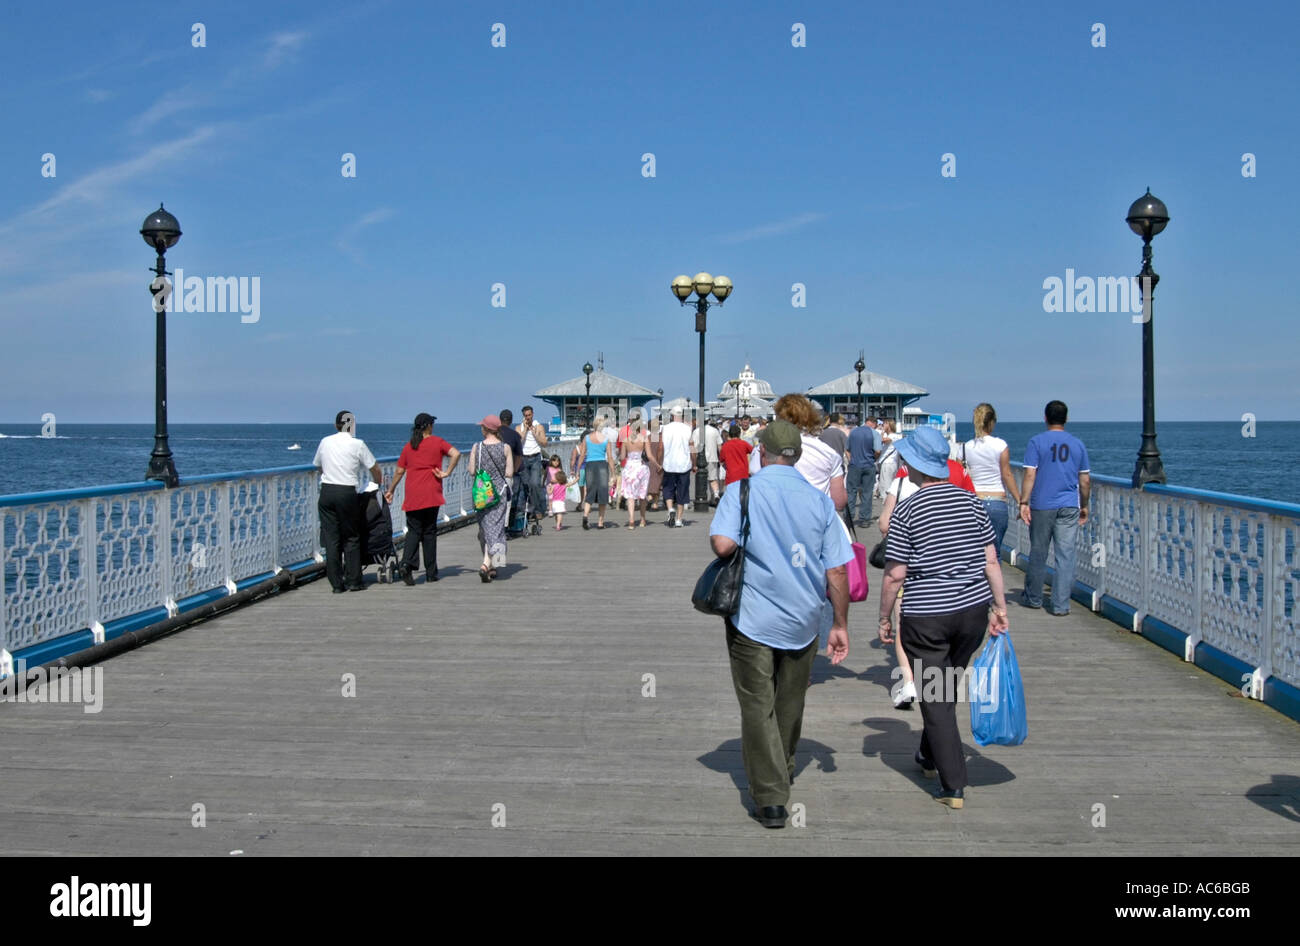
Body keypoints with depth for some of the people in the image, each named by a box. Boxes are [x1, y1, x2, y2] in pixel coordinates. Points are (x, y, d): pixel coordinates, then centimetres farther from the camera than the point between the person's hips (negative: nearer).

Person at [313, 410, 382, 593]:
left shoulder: (325, 442, 9)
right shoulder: (357, 444, -3)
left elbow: (318, 466, 23)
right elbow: (376, 471, 2)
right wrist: (378, 485, 21)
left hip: (326, 491, 3)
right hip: (347, 493, -3)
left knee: (331, 538, 5)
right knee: (351, 538, 8)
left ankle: (337, 584, 7)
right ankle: (353, 581, 9)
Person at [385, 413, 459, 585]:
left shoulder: (408, 447, 9)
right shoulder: (437, 442, 2)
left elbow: (399, 471, 12)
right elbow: (456, 454, -14)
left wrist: (391, 491, 22)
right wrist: (447, 472, -7)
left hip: (412, 495, 2)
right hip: (431, 494, -2)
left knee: (414, 530, 7)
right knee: (429, 532, 6)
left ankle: (407, 563, -17)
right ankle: (431, 573, 10)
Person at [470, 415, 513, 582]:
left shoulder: (476, 447, -4)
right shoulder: (505, 448, -6)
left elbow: (472, 471, -3)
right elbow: (510, 473, -6)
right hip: (500, 491, -2)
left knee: (485, 528, 13)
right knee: (495, 528, -1)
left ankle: (490, 567, 21)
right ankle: (486, 563, -18)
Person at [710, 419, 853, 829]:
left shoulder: (741, 492, -7)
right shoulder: (820, 499, 0)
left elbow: (723, 544, -23)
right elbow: (837, 570, -2)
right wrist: (840, 625, 6)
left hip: (753, 620, -3)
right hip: (803, 621, 3)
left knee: (758, 707, 5)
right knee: (790, 704, 21)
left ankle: (770, 799, 1)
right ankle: (782, 773, 41)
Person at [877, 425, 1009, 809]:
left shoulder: (906, 511, -11)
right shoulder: (971, 502, 2)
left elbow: (895, 575, -11)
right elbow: (991, 561, 3)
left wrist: (885, 618, 0)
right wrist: (1000, 606, 11)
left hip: (925, 616, -5)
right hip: (973, 609, 5)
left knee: (935, 697, 3)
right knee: (947, 687, 22)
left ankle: (954, 786, 3)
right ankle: (931, 756, 39)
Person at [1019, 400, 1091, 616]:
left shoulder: (1036, 442, -3)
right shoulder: (1078, 444, 7)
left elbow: (1030, 475, -10)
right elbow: (1085, 481, 10)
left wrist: (1024, 502, -9)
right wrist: (1084, 506, 20)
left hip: (1042, 506, -2)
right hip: (1069, 507, 2)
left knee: (1038, 554, 10)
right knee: (1066, 556, 1)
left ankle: (1033, 598, 23)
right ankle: (1060, 605, 0)